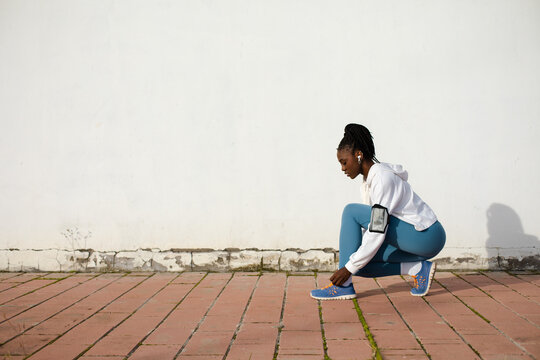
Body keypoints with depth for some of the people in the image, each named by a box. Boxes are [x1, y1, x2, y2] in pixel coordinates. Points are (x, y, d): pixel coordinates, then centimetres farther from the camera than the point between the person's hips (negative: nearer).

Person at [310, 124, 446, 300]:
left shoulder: (382, 178, -20)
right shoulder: (370, 179, 10)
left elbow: (378, 233, -25)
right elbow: (373, 225, 14)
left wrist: (349, 268, -21)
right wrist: (355, 261, 9)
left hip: (428, 236, -10)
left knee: (351, 212, -17)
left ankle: (343, 285, -15)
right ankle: (417, 269, 3)